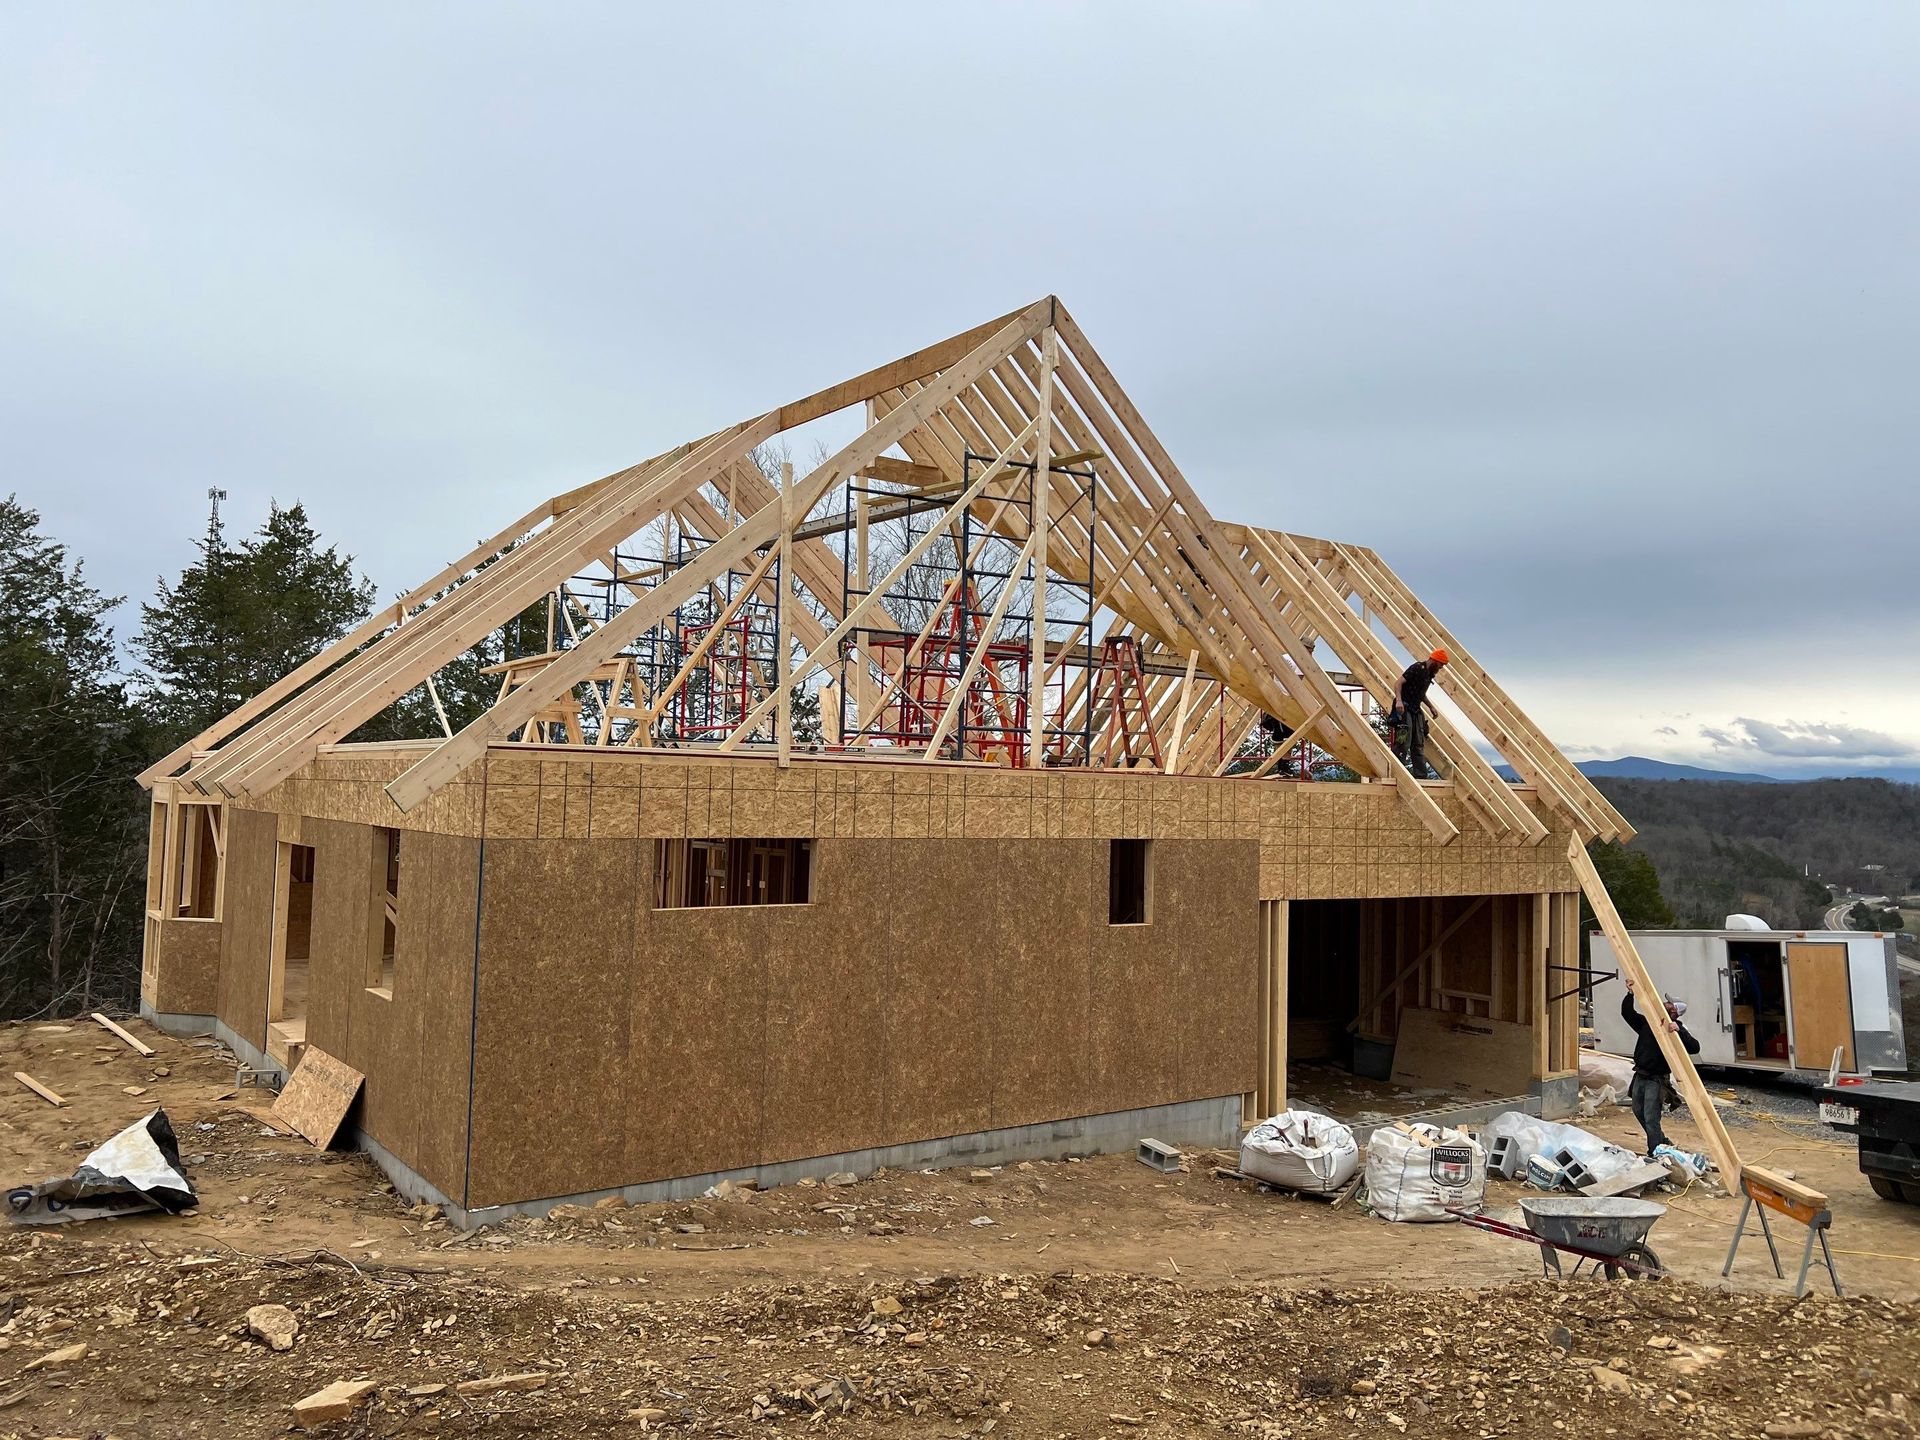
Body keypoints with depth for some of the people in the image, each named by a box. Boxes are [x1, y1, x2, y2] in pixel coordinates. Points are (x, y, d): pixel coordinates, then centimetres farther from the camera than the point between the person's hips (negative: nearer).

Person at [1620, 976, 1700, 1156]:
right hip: (1640, 1077, 7)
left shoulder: (1676, 1031, -13)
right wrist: (1630, 994, -6)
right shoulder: (1646, 1023, 5)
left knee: (1651, 1118, -8)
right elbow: (1627, 1012, 7)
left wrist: (1678, 1030, -41)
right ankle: (1661, 1141, 39)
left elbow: (1694, 1048, -27)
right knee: (1639, 1112, 20)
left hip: (1656, 1080, -7)